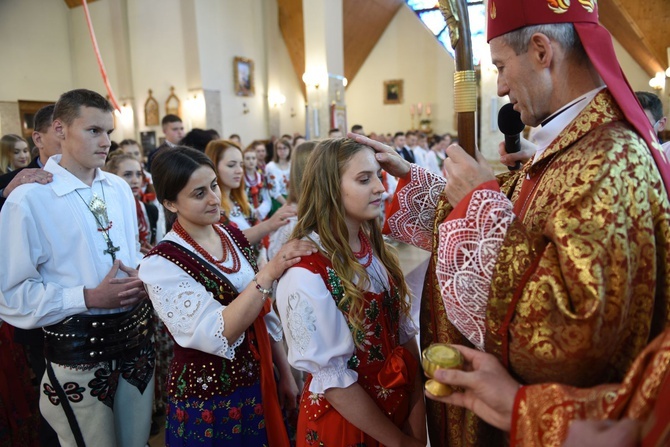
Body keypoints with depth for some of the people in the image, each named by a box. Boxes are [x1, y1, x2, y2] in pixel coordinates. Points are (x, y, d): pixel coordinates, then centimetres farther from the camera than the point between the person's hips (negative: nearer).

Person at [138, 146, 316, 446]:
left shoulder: (233, 235, 0)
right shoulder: (161, 264, -19)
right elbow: (216, 335, -28)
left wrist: (284, 371, 7)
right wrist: (269, 273, -34)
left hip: (259, 384, 6)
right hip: (207, 402, -5)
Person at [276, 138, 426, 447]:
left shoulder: (375, 246, -4)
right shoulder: (304, 273, -26)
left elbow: (405, 332, 0)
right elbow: (333, 380, -21)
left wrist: (417, 414, -6)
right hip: (343, 421, -6)